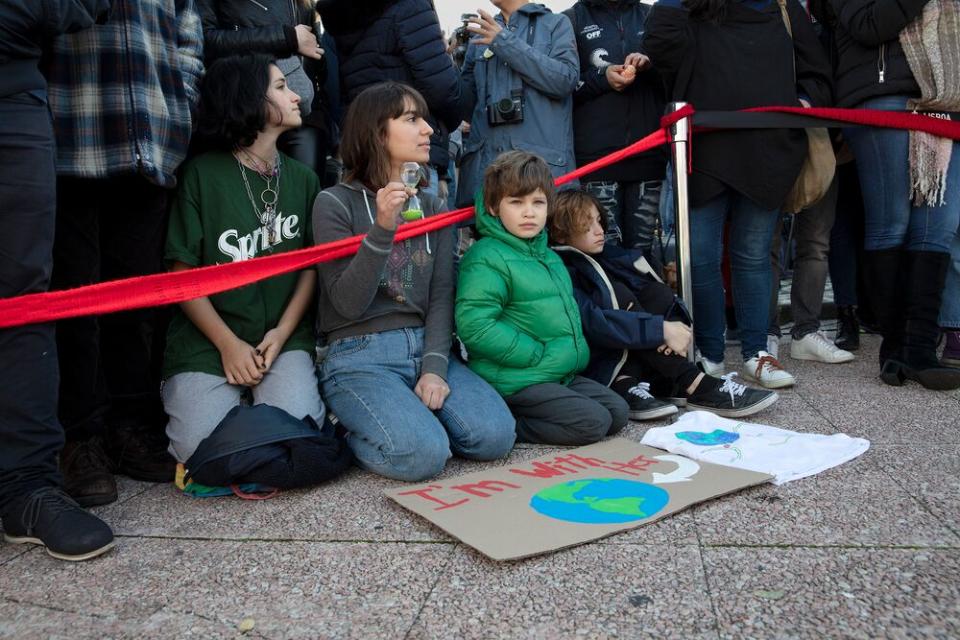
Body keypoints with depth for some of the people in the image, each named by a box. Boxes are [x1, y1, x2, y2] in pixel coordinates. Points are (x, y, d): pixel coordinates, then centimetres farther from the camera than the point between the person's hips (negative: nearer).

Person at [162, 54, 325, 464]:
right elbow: (182, 272, -3)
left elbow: (312, 263, 8)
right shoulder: (202, 175, -4)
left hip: (285, 336, 2)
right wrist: (229, 344, -10)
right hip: (207, 340, -2)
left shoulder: (303, 179, 9)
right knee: (202, 446, -19)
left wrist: (283, 331, -6)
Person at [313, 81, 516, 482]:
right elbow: (348, 303, -12)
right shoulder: (335, 203, -4)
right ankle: (349, 432, 3)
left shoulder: (432, 206, 13)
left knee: (495, 435, -18)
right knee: (423, 455, -27)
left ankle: (410, 413, 7)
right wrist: (382, 229, -24)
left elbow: (441, 296, 5)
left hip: (424, 347, 5)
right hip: (359, 357, -5)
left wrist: (435, 367, -11)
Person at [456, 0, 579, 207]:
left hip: (543, 160, -3)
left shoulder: (556, 24, 10)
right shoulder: (480, 37, 21)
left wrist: (507, 43, -7)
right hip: (483, 161, 4)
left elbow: (566, 79, -7)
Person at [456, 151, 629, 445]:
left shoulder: (549, 257, 16)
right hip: (516, 380, -9)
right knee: (592, 423, -18)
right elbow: (475, 325, -25)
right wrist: (539, 354, -19)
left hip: (563, 374, 10)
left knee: (618, 412, 4)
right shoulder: (486, 259, -14)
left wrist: (576, 353, 12)